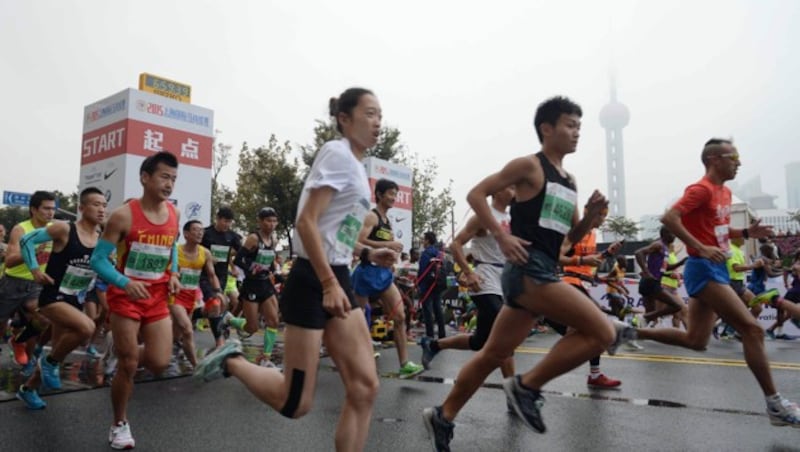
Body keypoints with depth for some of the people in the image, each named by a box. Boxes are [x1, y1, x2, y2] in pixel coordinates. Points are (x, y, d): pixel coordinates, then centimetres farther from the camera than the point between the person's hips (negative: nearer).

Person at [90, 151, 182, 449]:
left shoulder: (174, 214, 1)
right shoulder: (124, 215, -14)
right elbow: (98, 260, -12)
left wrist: (174, 274, 2)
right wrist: (126, 283, -27)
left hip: (158, 299, 4)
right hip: (126, 297, -4)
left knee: (160, 363, -2)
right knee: (127, 366, 2)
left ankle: (126, 354, 33)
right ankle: (120, 425, 24)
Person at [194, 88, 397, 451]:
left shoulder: (355, 165, 16)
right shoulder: (337, 153, -11)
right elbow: (306, 223, -20)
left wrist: (367, 254, 9)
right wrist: (329, 284, -25)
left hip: (337, 278, 9)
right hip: (312, 281, -9)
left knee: (365, 388, 3)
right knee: (295, 403, -1)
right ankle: (230, 360, 22)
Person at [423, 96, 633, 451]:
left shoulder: (569, 181, 20)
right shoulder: (529, 165, -3)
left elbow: (572, 238, 22)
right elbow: (476, 194, -7)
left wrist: (592, 214, 3)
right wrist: (501, 236, -16)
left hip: (544, 272, 9)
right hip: (528, 270, -9)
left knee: (494, 354, 12)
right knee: (604, 333, -12)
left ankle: (442, 417, 24)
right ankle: (527, 386, -3)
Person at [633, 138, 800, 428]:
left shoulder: (725, 192, 16)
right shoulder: (702, 189, -12)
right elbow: (669, 218, -23)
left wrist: (746, 233, 9)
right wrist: (701, 249, -27)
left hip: (715, 270, 10)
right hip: (704, 270, -10)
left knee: (696, 341, 11)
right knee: (752, 329, -10)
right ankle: (775, 404, -1)